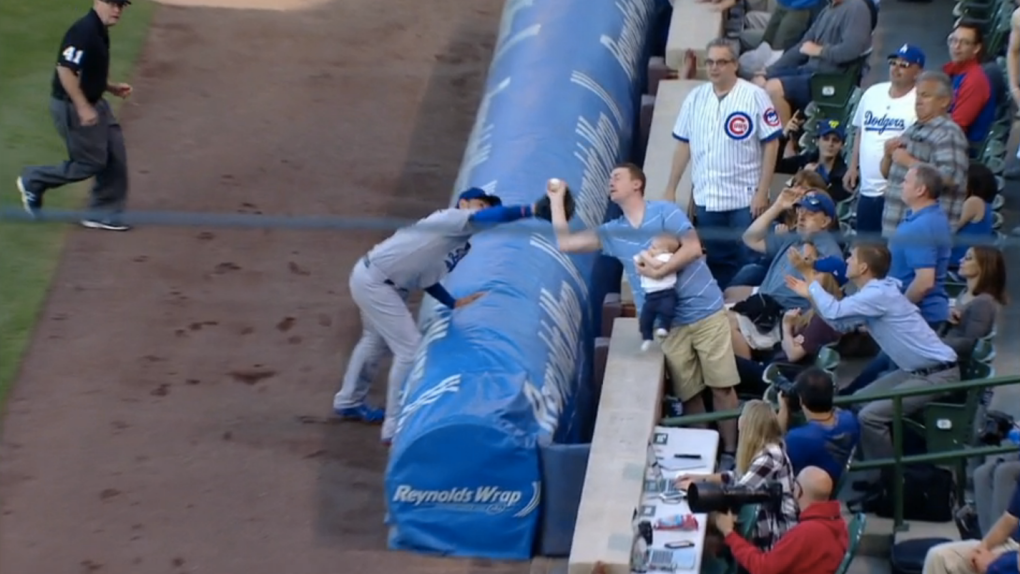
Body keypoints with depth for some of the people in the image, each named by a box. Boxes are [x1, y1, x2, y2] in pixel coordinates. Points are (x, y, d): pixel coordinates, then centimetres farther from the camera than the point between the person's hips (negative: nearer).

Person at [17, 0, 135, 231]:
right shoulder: (83, 31, -23)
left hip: (93, 103, 10)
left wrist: (111, 87, 10)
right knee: (91, 162, -2)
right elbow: (65, 69, -29)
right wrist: (83, 107, -28)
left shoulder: (100, 32, 9)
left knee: (115, 154, 8)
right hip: (72, 106, -10)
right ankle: (34, 180, 15)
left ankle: (103, 212, 18)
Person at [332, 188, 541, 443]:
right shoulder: (452, 219, -16)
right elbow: (488, 217, -34)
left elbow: (424, 275, 17)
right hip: (373, 280, -11)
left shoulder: (461, 243, 11)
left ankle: (349, 402, 52)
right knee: (410, 348, -12)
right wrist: (532, 210, -39)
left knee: (377, 340, 30)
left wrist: (454, 303, 10)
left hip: (373, 279, 11)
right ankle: (395, 428, -4)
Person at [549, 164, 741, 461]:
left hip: (705, 312, -4)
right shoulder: (613, 232, 11)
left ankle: (730, 452, 4)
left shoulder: (664, 211, -4)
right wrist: (556, 200, 7)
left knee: (722, 387, -3)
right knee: (688, 394, 4)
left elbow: (693, 248, -14)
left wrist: (659, 272, -21)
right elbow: (565, 243, 9)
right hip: (667, 324, 4)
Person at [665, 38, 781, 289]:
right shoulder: (696, 97, 5)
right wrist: (670, 190, 9)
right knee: (715, 262, 12)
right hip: (706, 199, 4)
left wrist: (762, 192, -11)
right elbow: (683, 145, 11)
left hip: (745, 200, -4)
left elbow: (771, 144, -7)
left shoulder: (754, 96, -8)